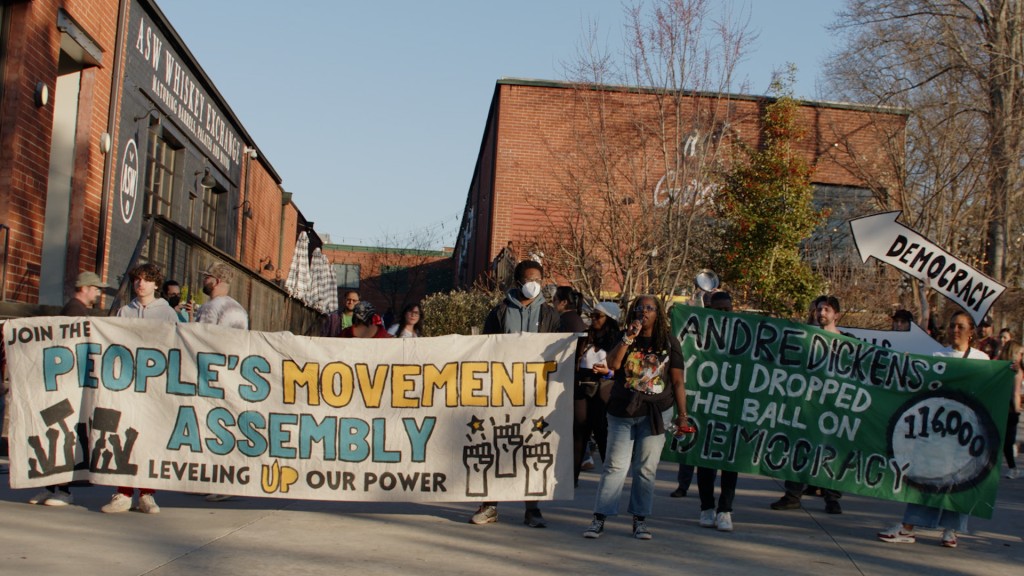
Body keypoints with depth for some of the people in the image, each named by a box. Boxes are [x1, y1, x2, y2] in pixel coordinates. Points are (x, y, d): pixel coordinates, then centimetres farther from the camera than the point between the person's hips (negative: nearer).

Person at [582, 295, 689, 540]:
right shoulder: (624, 340, 7)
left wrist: (682, 414, 3)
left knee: (646, 468, 3)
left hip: (656, 413, 0)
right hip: (622, 411, 0)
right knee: (616, 465, -3)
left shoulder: (669, 343, 5)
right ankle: (599, 519, 0)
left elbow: (678, 382, 6)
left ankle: (640, 520, 13)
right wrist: (629, 337, -16)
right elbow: (613, 364, -12)